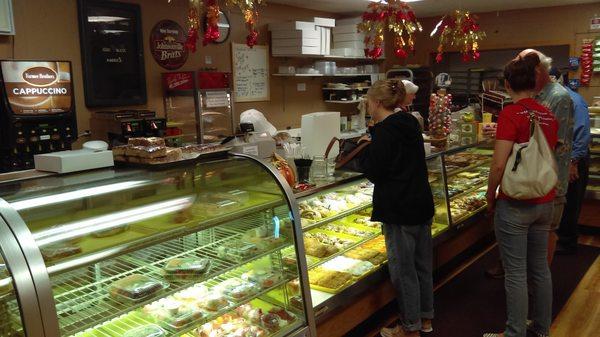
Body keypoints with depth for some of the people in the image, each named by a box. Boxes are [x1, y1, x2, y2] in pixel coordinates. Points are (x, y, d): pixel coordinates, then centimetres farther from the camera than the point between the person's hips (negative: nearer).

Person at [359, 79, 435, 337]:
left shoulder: (384, 131, -17)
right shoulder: (410, 124, 9)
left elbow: (374, 173, -16)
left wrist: (365, 149, 0)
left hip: (398, 209, -9)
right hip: (422, 203, 9)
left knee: (403, 268, 4)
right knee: (422, 263, 18)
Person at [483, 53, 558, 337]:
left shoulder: (511, 114, -16)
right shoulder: (549, 114, 5)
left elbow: (499, 164, -20)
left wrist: (490, 196, -6)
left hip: (515, 204, -7)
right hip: (545, 202, 7)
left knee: (516, 273, 4)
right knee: (540, 267, 19)